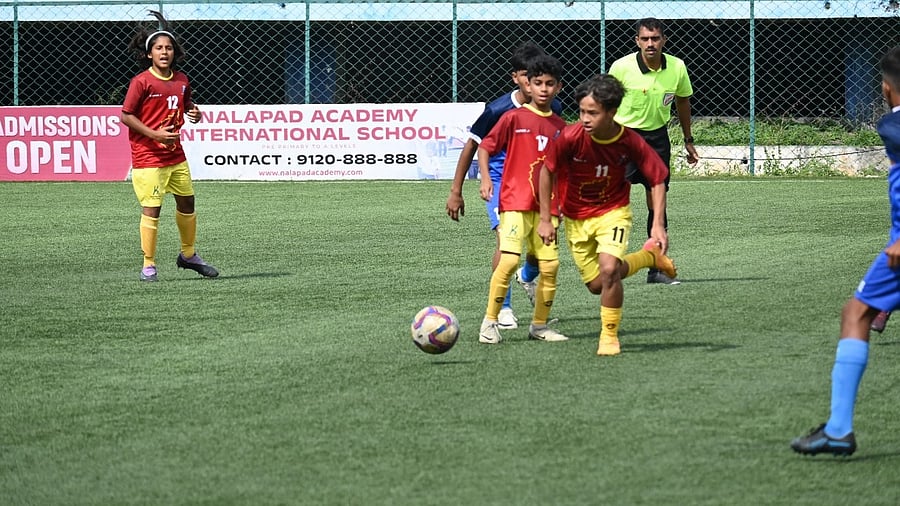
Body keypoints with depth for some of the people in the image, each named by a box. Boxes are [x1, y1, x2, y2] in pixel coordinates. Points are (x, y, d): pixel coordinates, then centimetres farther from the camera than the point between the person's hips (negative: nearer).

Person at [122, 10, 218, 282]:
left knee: (187, 203, 16)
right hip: (148, 157, -7)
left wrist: (194, 112, -3)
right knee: (151, 209, -8)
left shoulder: (181, 80, 5)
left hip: (176, 155, 7)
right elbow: (126, 116, -12)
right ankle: (148, 265, 2)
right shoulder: (141, 82, -14)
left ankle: (188, 255, 35)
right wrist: (155, 134, -20)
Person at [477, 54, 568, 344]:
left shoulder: (559, 126, 10)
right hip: (515, 202, -5)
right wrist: (485, 178, -12)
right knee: (509, 259, -16)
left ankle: (539, 325, 15)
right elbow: (485, 147, 0)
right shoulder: (514, 118, -4)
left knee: (550, 264, 1)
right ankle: (490, 322, -6)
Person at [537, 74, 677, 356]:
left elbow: (657, 180, -10)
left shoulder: (630, 142, -23)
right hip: (576, 218, 2)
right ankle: (649, 257, 34)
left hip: (613, 211, -2)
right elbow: (547, 171, -10)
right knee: (596, 285, 8)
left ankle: (610, 336, -3)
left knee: (608, 270, -24)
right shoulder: (571, 137, -26)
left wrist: (658, 224, -19)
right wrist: (545, 219, -8)